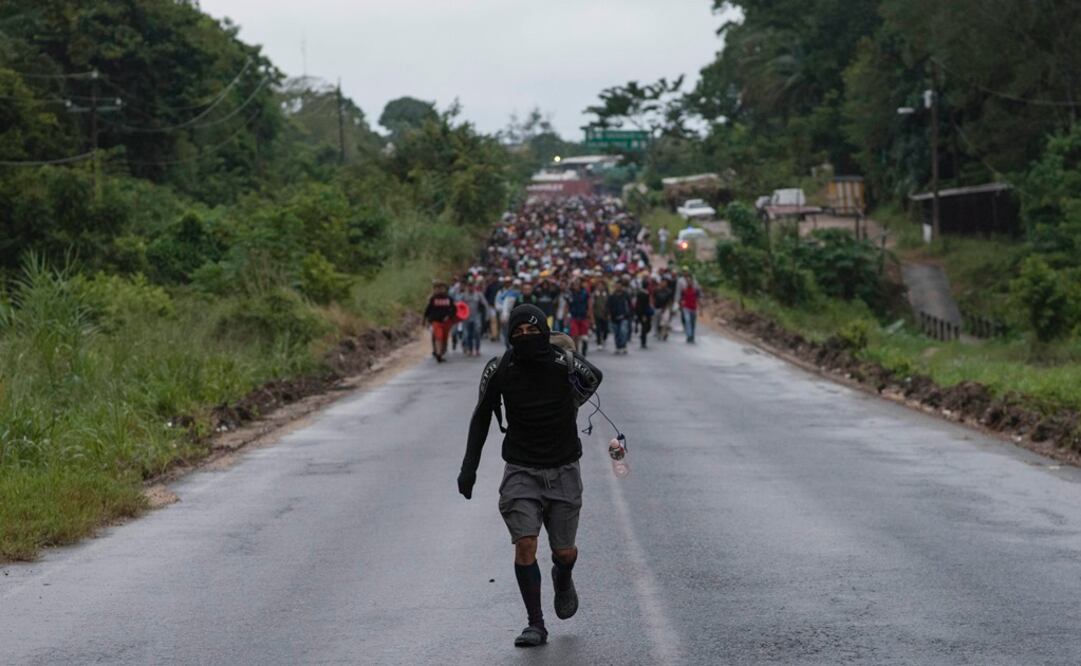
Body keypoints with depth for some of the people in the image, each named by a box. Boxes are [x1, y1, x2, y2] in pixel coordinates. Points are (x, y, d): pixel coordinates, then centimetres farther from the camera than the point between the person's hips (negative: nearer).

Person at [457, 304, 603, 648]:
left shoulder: (565, 364, -12)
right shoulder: (499, 370, -8)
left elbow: (594, 377, 13)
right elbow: (482, 417, 7)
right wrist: (469, 467, 5)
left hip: (563, 469, 0)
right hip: (521, 470, 0)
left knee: (563, 551, 6)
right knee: (525, 544, -13)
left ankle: (563, 580, 43)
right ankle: (535, 624, -4)